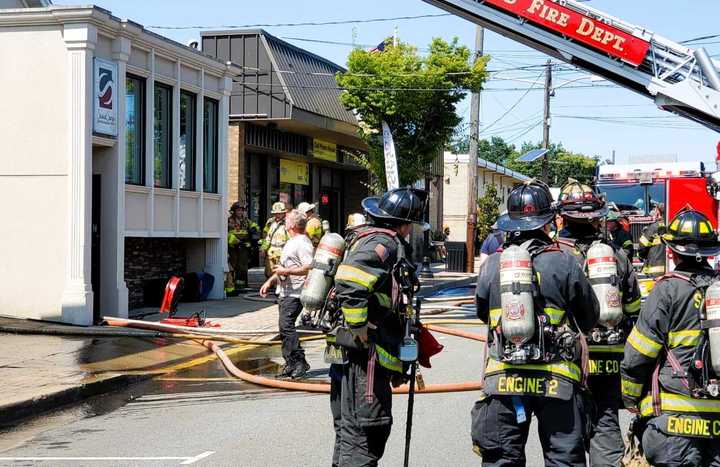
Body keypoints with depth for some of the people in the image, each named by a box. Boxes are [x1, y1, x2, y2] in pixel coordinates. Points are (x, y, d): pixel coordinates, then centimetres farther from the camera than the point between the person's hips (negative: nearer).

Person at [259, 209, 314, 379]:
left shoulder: (302, 243, -14)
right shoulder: (291, 242, 20)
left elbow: (309, 268, -24)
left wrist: (286, 271, -21)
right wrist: (270, 281, 26)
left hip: (294, 293, -11)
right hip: (285, 291, 11)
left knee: (286, 325, -17)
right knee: (285, 327, 11)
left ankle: (300, 361, -13)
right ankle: (291, 364, 16)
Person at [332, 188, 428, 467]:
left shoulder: (389, 244, 20)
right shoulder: (382, 244, -14)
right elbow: (349, 283, -31)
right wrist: (361, 331, -22)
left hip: (375, 354, 11)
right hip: (370, 352, -11)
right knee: (365, 427, -10)